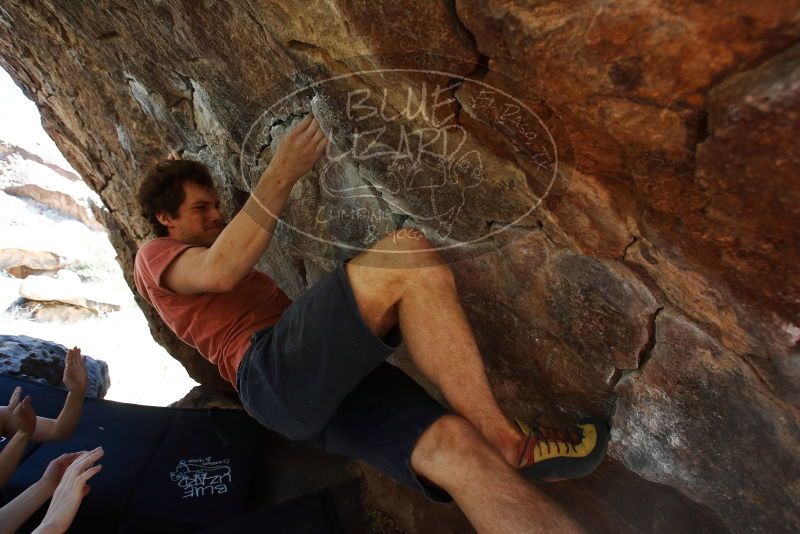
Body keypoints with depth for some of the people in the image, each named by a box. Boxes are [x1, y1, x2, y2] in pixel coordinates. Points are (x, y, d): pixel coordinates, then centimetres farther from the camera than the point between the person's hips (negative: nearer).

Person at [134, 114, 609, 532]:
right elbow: (221, 271, -9)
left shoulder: (213, 265, 41)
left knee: (455, 448, -18)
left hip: (330, 379, 7)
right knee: (406, 250, -24)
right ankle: (504, 440, -17)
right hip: (271, 371, -7)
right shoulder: (154, 256, 16)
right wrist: (282, 175, -9)